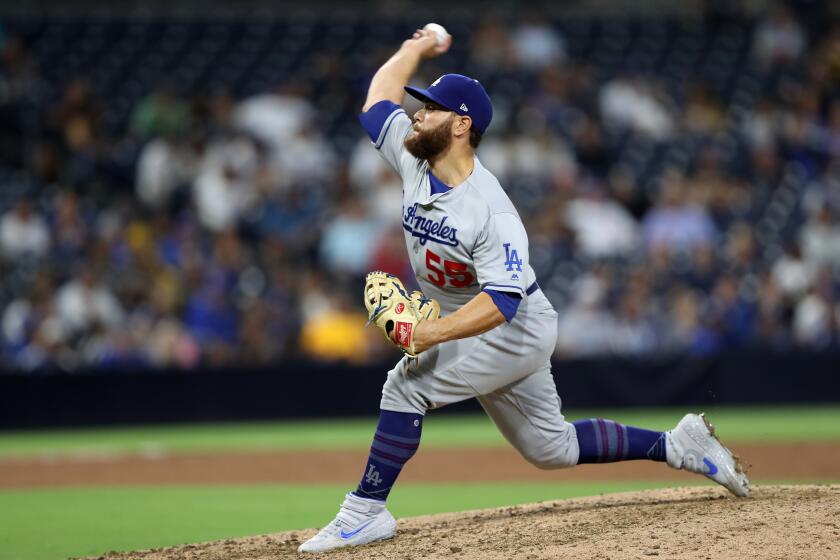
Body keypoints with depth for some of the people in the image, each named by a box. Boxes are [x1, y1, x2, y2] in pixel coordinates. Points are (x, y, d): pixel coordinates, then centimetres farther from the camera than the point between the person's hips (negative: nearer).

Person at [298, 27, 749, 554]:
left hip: (516, 328, -9)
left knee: (407, 385, -21)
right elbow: (380, 95, 8)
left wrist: (432, 332, -45)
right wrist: (418, 47, 19)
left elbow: (501, 302, -35)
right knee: (551, 447, 15)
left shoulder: (492, 213, -29)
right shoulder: (415, 162, -7)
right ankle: (678, 445, 25)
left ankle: (366, 511, -15)